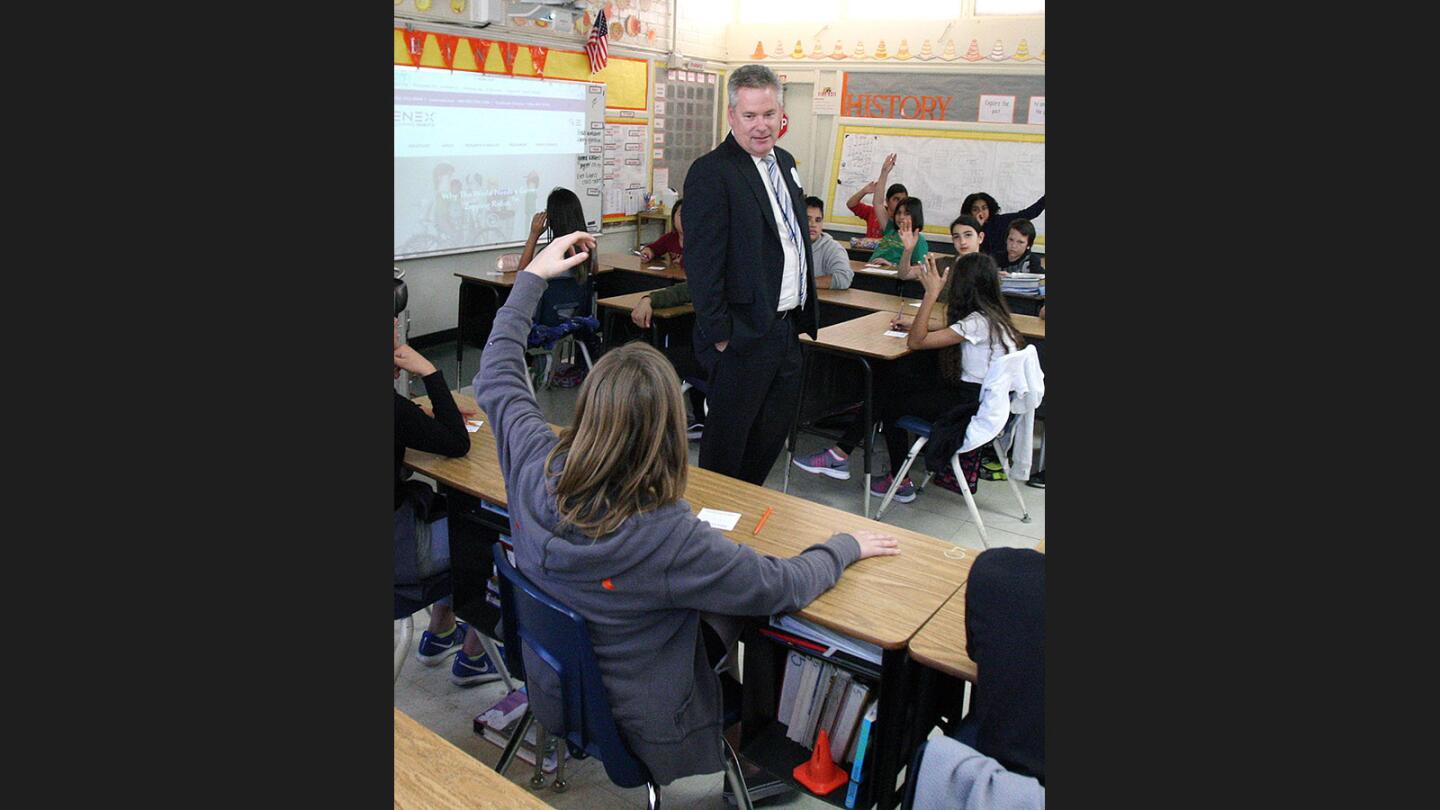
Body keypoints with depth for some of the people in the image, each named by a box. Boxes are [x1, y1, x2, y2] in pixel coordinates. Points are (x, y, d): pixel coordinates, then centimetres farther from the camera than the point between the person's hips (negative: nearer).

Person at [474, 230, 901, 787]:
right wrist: (846, 546, -5)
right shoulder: (669, 539, -39)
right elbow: (784, 587, -25)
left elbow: (496, 376, -5)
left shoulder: (535, 470, -25)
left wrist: (532, 276, 2)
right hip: (637, 729, -5)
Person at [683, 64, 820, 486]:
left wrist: (806, 315, 16)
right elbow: (702, 261, -18)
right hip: (743, 336, -9)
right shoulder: (711, 173, -15)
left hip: (788, 327, 9)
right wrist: (719, 335, -19)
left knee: (773, 435, 20)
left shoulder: (785, 163, 12)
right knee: (726, 441, 7)